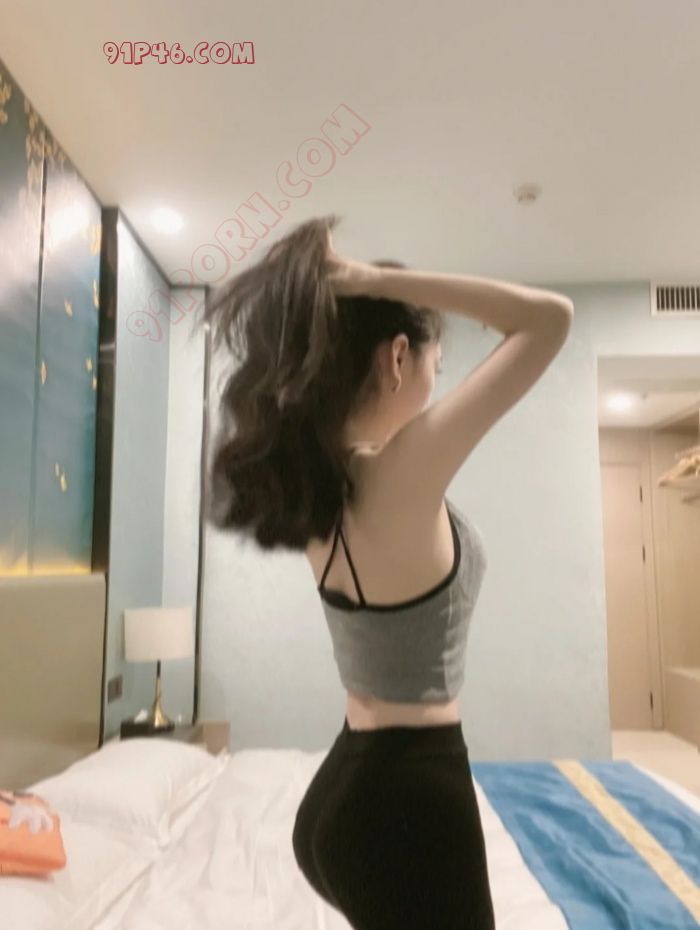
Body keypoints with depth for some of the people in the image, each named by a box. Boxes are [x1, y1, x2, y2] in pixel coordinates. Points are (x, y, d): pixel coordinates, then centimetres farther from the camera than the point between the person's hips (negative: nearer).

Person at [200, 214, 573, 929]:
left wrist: (343, 291, 4)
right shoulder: (403, 472, -26)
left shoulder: (313, 470, -3)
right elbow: (551, 317, -22)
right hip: (409, 803, -8)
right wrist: (372, 278, -21)